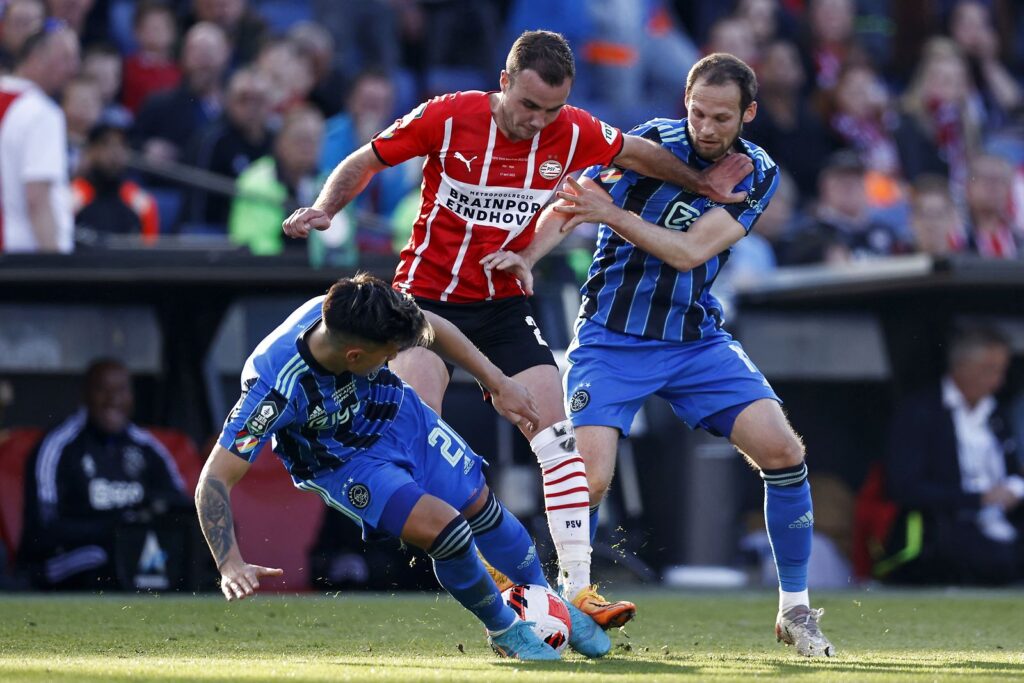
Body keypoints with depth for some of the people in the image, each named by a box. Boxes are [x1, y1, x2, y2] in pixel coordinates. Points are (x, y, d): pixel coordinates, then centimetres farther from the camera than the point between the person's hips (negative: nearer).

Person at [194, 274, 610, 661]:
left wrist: (498, 384, 0)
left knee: (482, 509, 14)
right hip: (344, 462, -5)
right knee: (445, 528, -21)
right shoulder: (276, 386, -41)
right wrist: (231, 565, -49)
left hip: (400, 415, 5)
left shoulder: (351, 314, -29)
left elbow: (432, 328, -5)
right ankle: (505, 632, 7)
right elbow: (214, 480, -39)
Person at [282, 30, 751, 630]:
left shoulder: (575, 134, -7)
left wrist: (701, 184, 12)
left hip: (506, 304, 3)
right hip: (428, 294, -3)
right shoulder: (447, 118, -15)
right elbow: (366, 161, -2)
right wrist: (324, 211, -17)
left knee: (557, 436, -10)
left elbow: (636, 152, 14)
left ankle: (577, 587, -8)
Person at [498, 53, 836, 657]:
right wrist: (525, 255, -35)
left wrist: (612, 214, -27)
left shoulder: (758, 173, -3)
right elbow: (568, 206, -15)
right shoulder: (652, 142, -10)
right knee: (589, 478, -18)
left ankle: (795, 608, 3)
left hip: (698, 340, 3)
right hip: (612, 339, -3)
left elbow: (690, 250, -16)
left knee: (782, 452, -12)